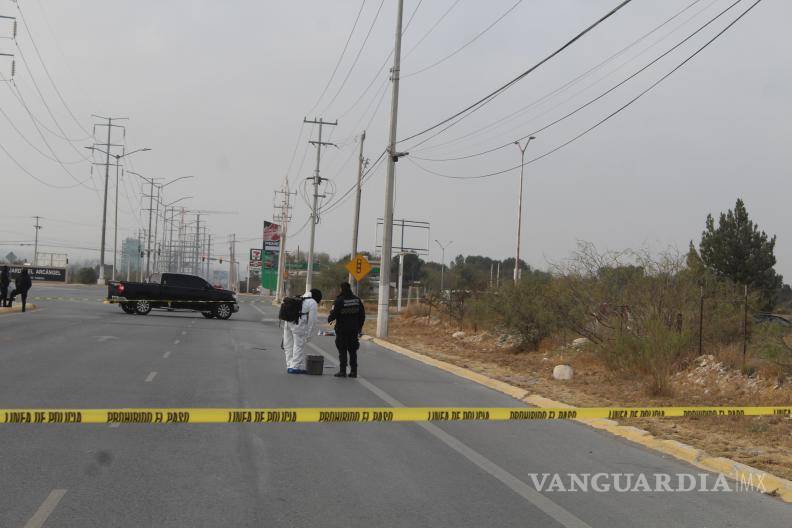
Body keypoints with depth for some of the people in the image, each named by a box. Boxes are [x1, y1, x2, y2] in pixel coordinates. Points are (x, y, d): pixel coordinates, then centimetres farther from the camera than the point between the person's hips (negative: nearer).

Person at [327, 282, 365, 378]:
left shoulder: (339, 300, -13)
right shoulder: (357, 300, 4)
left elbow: (333, 313, -13)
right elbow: (362, 314, 9)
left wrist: (329, 319, 10)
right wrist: (360, 326, 19)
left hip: (342, 329, -4)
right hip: (354, 329, 5)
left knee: (342, 351, 1)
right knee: (353, 351, 11)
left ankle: (342, 371, 0)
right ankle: (353, 371, 10)